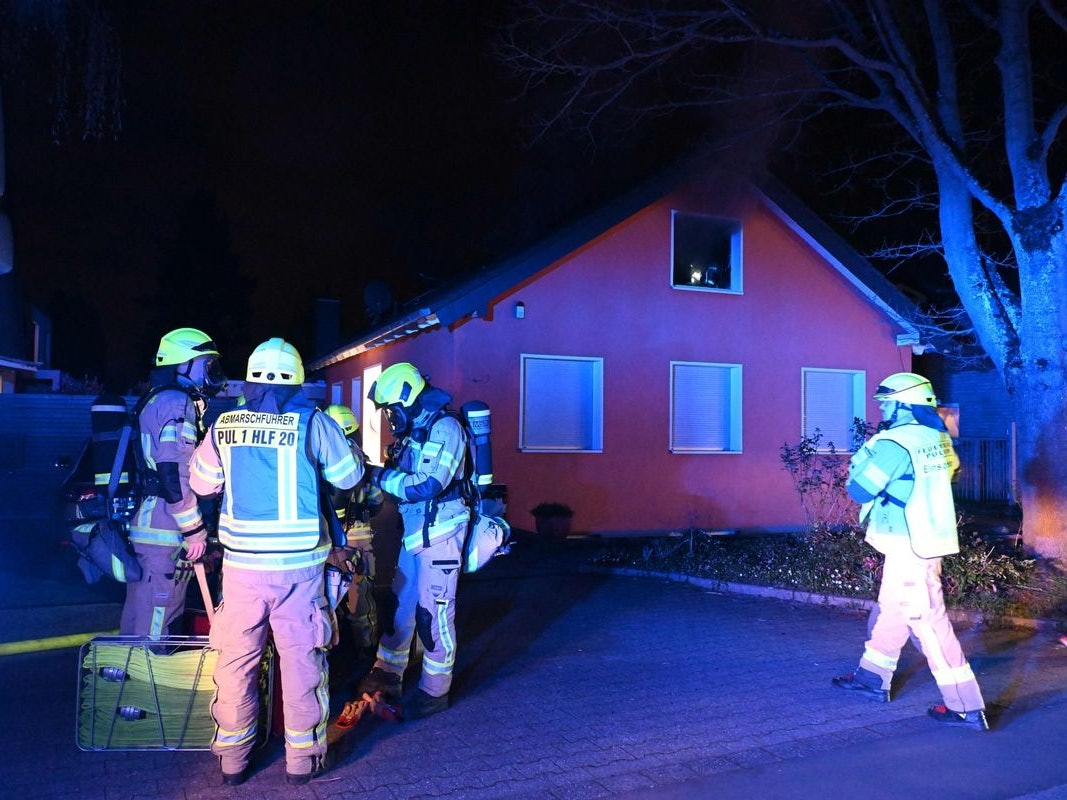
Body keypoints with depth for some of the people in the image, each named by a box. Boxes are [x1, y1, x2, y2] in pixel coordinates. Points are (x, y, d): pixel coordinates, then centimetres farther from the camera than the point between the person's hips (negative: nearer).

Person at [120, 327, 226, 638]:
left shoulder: (160, 400, 21)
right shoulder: (177, 402, -12)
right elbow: (175, 474, -21)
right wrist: (195, 530, -16)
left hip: (157, 527, 11)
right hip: (166, 531, -11)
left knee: (167, 620, 18)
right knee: (151, 625, -5)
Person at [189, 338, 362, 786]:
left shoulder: (224, 425, -1)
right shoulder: (312, 423, -8)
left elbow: (202, 483, 12)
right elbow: (349, 477, 3)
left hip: (242, 563, 2)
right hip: (299, 563, -2)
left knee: (236, 659, 13)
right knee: (301, 657, 10)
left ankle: (232, 758, 24)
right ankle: (301, 758, 19)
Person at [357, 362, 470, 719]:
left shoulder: (443, 427, -16)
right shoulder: (412, 431, 13)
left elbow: (428, 486, -25)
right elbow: (402, 478, 16)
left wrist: (382, 477, -18)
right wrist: (376, 478, -2)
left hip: (439, 533, -9)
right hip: (411, 533, 9)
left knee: (434, 614, 0)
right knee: (400, 605, 16)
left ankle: (435, 691, 12)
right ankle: (387, 676, 29)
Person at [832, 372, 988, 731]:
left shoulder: (894, 444, -20)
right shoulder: (935, 438, 6)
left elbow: (859, 489, -18)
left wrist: (863, 456, -1)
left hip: (909, 547, -10)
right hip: (928, 539, 10)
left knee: (927, 620, -4)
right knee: (892, 609, 20)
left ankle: (966, 707, 1)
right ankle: (873, 678, 35)